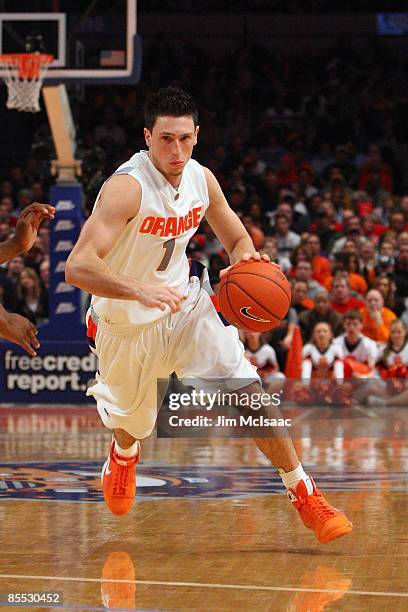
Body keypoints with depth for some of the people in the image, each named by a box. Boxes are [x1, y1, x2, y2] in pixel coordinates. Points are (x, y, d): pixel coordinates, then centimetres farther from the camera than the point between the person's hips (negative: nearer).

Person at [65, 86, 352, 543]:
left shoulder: (201, 179, -8)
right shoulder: (127, 187, -29)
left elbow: (237, 239, 8)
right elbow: (78, 266, -39)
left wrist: (243, 259, -18)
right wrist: (140, 290, -54)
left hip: (184, 304, 4)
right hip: (125, 321, -4)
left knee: (248, 392, -12)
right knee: (132, 420, 17)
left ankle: (304, 495, -3)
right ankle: (123, 453, 56)